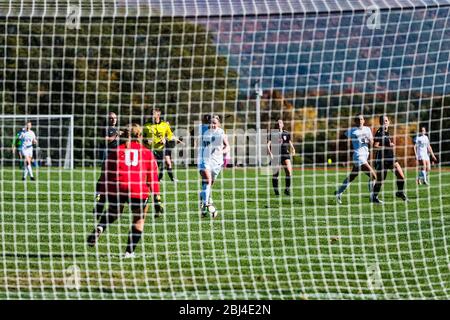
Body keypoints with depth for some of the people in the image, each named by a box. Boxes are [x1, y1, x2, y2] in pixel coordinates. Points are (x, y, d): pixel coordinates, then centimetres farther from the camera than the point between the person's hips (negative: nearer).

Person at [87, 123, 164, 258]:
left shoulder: (116, 151, 15)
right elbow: (153, 178, 12)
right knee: (139, 219, 19)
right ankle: (129, 251, 16)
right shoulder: (147, 153, 16)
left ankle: (100, 228, -2)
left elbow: (105, 175, 13)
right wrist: (157, 199, 14)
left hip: (116, 188, 1)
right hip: (139, 191, -1)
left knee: (112, 213, 28)